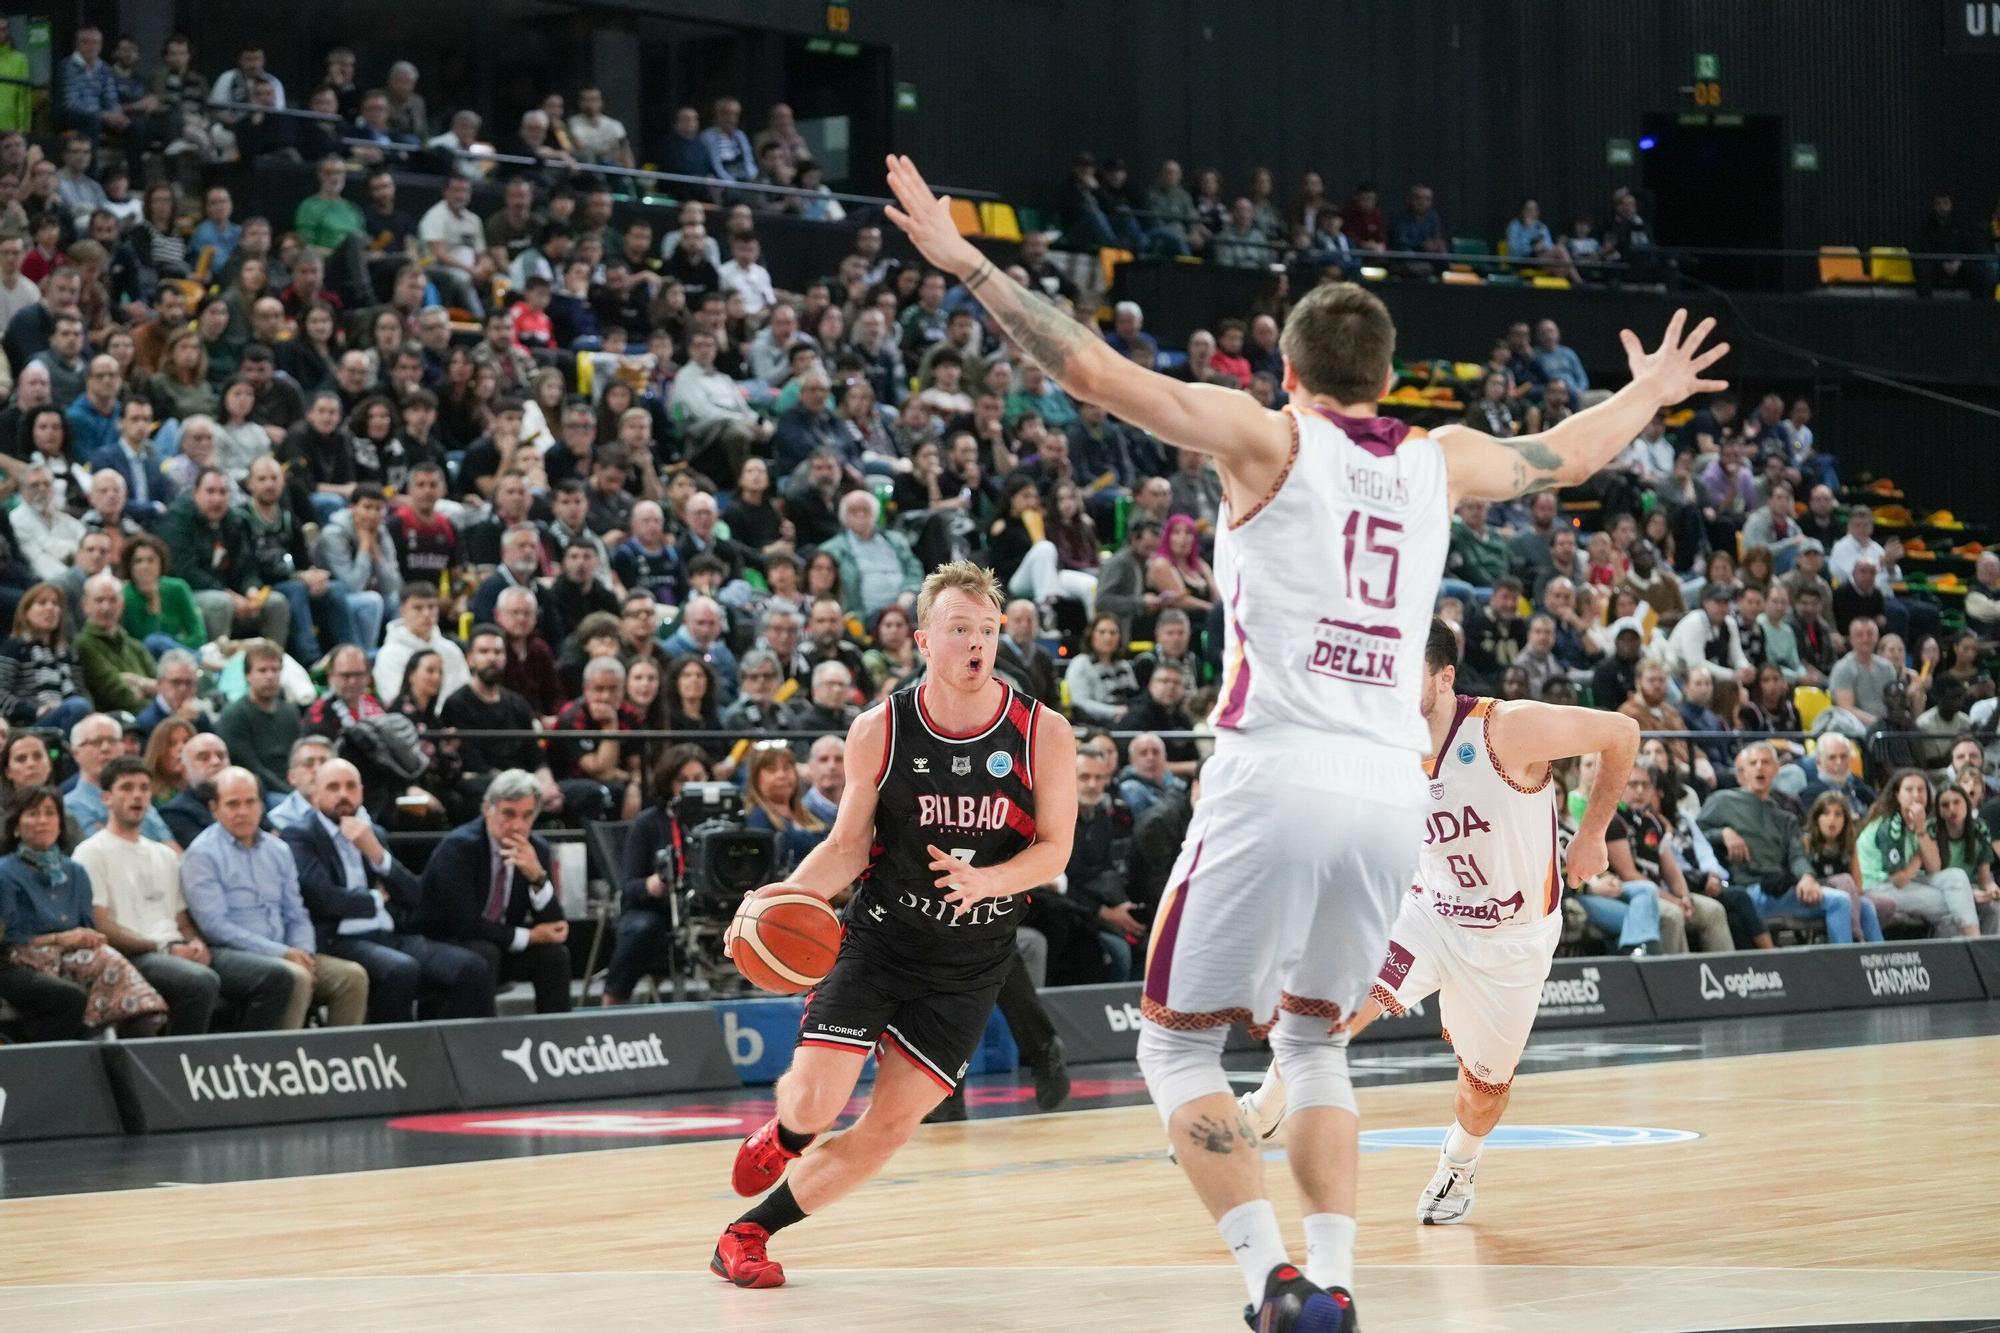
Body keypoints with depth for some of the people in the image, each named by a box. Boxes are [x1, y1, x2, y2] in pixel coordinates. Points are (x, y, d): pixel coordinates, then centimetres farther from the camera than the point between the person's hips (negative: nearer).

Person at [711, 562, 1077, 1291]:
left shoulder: (1042, 733, -10)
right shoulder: (879, 730, -8)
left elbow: (1053, 849, -4)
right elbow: (849, 846, 0)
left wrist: (986, 881, -25)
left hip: (969, 963, 1)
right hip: (878, 938, -1)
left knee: (889, 1126, -1)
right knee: (814, 1101, -15)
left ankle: (750, 1230, 17)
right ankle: (783, 1138, 24)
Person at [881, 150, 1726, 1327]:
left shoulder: (1267, 437, 2)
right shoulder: (1440, 463, 14)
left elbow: (1096, 370, -5)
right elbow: (1571, 453, 34)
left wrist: (966, 262, 1)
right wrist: (1651, 393, 54)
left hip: (1276, 777, -4)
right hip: (1392, 790, 5)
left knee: (1179, 1043, 7)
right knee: (1312, 1037, 23)